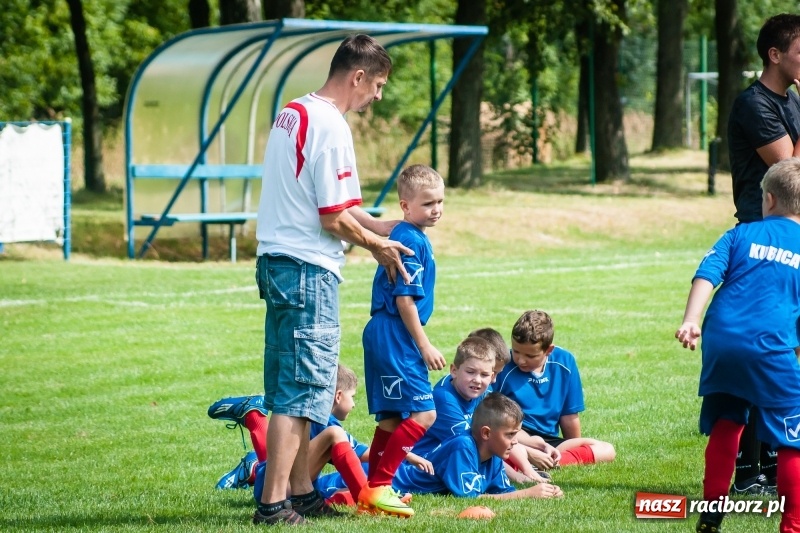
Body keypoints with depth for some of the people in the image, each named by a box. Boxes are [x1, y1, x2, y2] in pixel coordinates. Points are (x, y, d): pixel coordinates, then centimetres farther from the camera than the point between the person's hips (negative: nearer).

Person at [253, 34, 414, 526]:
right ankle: (274, 503, -8)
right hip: (308, 269, -10)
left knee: (291, 387, 15)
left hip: (275, 262, 10)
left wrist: (376, 226, 20)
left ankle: (301, 492, 22)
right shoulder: (331, 128, -16)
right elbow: (333, 218, -17)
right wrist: (377, 245, -1)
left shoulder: (292, 113, 13)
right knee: (303, 391, -7)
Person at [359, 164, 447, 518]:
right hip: (396, 338, -11)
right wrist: (424, 346, -15)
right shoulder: (412, 241, -15)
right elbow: (404, 299, -18)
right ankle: (378, 487, -12)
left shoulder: (401, 236, 14)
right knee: (423, 414, -12)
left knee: (392, 416, 14)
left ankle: (373, 491, 19)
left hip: (385, 338, 11)